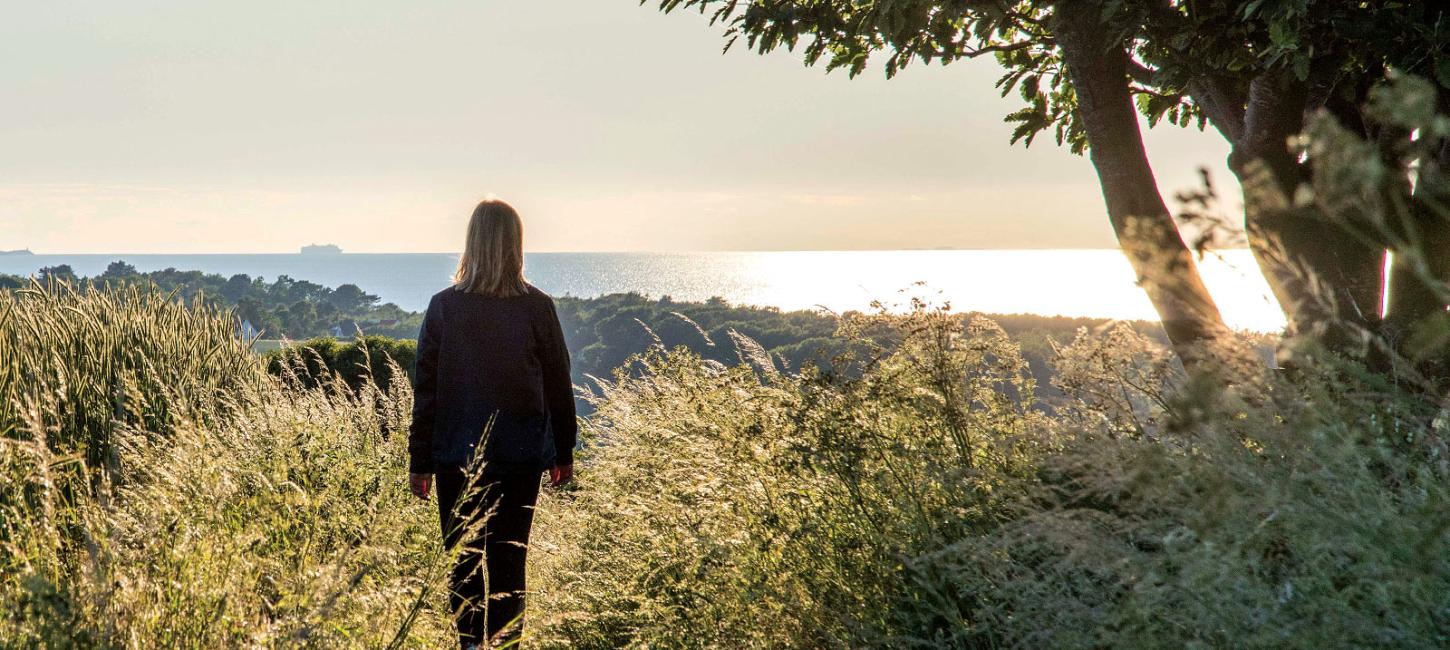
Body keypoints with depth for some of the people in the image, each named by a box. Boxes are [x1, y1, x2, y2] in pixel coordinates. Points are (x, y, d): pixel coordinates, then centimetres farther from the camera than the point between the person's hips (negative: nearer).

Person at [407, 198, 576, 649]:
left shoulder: (444, 306, -5)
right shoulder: (538, 307, -5)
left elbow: (426, 389, -3)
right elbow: (558, 385, 1)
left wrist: (420, 460, 5)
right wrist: (563, 452, 12)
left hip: (458, 455, 0)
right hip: (522, 455, 0)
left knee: (464, 560, 11)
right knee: (509, 558, 11)